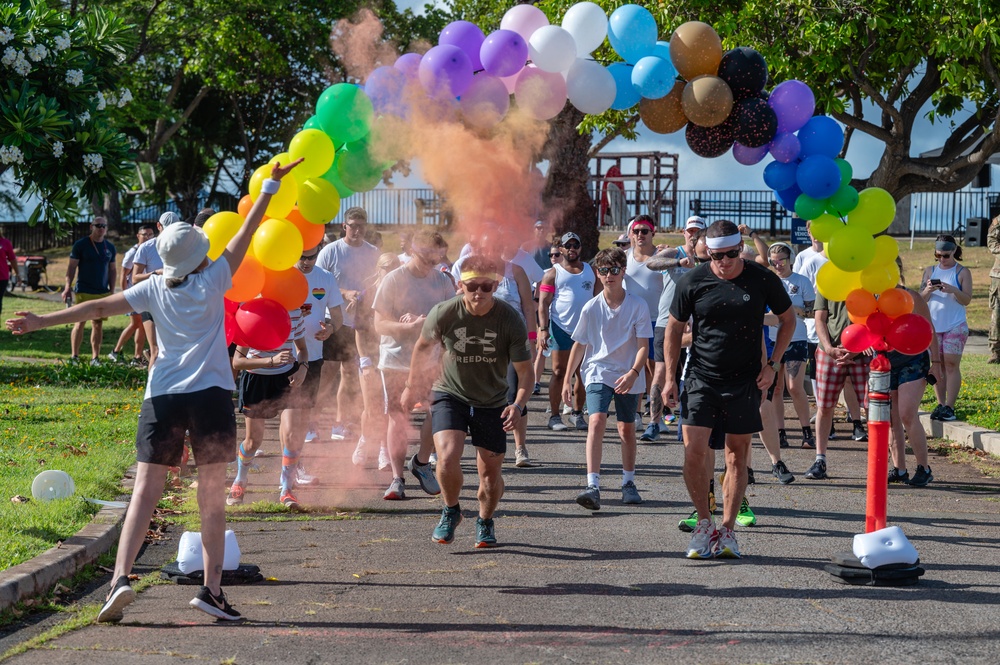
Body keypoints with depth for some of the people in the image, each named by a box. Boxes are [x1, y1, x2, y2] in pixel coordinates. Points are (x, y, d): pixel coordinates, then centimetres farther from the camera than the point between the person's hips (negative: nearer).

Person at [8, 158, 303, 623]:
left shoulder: (154, 290, 8)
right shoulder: (212, 282, 3)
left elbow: (98, 308, 5)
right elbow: (246, 233, 7)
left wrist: (42, 321, 9)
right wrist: (271, 185, 14)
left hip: (162, 396, 2)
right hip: (210, 393, -2)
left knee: (145, 491, 1)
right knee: (212, 497, 5)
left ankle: (121, 576, -15)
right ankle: (212, 588, 2)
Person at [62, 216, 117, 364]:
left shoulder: (110, 247, 10)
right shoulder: (81, 245, -3)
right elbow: (71, 267, -2)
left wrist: (112, 291, 10)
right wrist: (68, 287, -10)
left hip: (103, 293, 4)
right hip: (84, 291, -4)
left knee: (98, 325, 5)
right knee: (79, 323, -5)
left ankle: (95, 358, 8)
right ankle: (74, 356, 0)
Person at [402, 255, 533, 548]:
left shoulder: (510, 320, -19)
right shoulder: (444, 313, -17)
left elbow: (525, 369, -13)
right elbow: (423, 346, 4)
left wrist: (519, 405, -31)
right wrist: (412, 386, 14)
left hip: (492, 402, 1)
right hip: (450, 394, -1)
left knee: (491, 474, 4)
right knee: (447, 458, -22)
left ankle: (485, 522, 35)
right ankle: (451, 510, 8)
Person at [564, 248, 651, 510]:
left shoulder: (638, 306, -7)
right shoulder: (591, 308, -3)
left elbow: (643, 345, -7)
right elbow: (579, 345, 8)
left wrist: (633, 373, -24)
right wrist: (567, 380, 10)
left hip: (628, 376, 1)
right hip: (598, 372, -1)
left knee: (627, 430, 11)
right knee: (596, 421, -20)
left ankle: (628, 483, 31)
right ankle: (593, 486, -27)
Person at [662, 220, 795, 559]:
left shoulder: (763, 280, -4)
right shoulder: (693, 282, -4)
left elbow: (788, 320, 10)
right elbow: (674, 328, 7)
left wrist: (771, 363, 1)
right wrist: (669, 377, 2)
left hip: (745, 382, 0)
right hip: (701, 379, 0)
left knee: (737, 457, 5)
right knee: (693, 452, -10)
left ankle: (727, 530, 14)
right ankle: (704, 522, 8)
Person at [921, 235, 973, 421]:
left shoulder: (962, 272, 0)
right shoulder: (929, 271, 9)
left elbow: (967, 300, -6)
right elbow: (920, 300, 6)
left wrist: (953, 290, -24)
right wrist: (927, 291, -16)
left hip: (955, 326, -3)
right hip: (932, 325, 3)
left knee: (951, 364, -8)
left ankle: (949, 406, -8)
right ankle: (940, 405, 7)